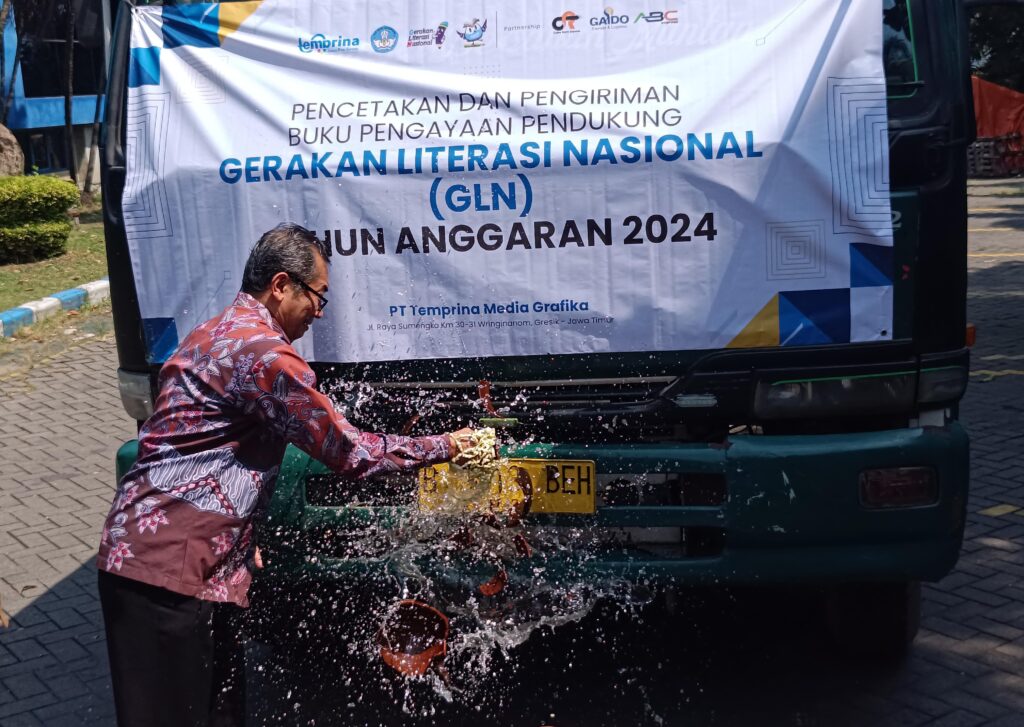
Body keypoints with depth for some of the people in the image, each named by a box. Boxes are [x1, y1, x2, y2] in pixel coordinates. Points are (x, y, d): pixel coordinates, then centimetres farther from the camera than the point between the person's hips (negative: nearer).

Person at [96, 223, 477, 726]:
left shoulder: (221, 331, 18)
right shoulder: (265, 353, -16)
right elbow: (349, 453, -12)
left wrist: (243, 543, 24)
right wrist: (443, 448, 1)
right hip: (170, 565, -11)